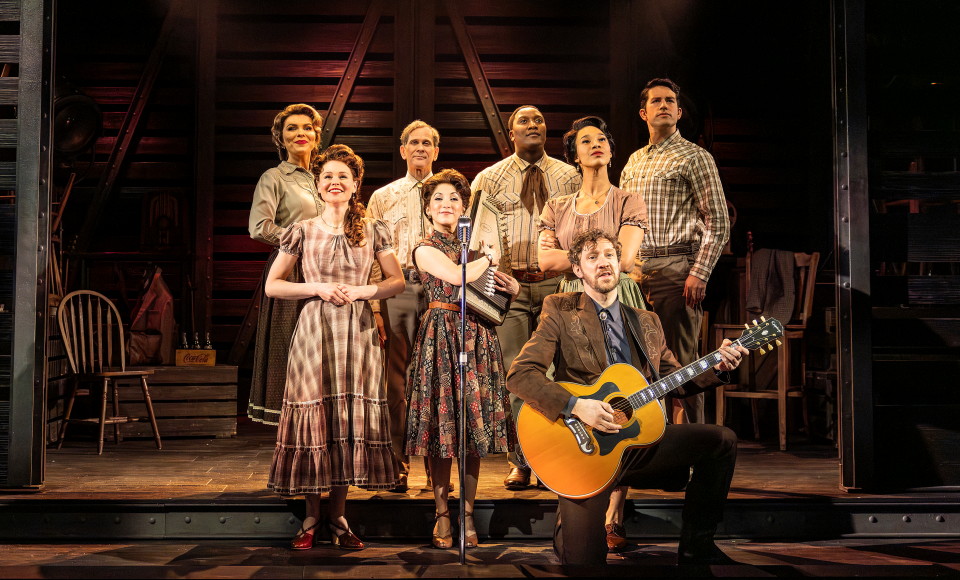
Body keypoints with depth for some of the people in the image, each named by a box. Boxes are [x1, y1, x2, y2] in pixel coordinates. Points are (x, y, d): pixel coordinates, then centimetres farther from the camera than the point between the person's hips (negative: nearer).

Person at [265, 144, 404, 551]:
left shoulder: (372, 231, 7)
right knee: (314, 418, -2)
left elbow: (397, 282, 9)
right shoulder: (303, 232, 4)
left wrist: (363, 290, -8)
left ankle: (338, 517, 12)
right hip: (314, 330, -1)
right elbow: (272, 286, 4)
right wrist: (317, 288, -10)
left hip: (357, 331, 1)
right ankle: (311, 517, 10)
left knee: (351, 420, 1)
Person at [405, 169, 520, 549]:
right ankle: (442, 514, 8)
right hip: (442, 338, -5)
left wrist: (511, 287, 2)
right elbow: (458, 277, -18)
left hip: (477, 339, 5)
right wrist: (488, 258, -1)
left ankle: (468, 514, 10)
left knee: (475, 427, 3)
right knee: (443, 425, -4)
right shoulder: (426, 250, -1)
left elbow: (496, 290, 25)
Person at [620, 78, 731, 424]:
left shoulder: (694, 157, 1)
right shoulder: (634, 162, 20)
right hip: (635, 271, 6)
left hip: (676, 268, -6)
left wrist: (699, 273, -15)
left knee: (681, 363, -6)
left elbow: (718, 221, -6)